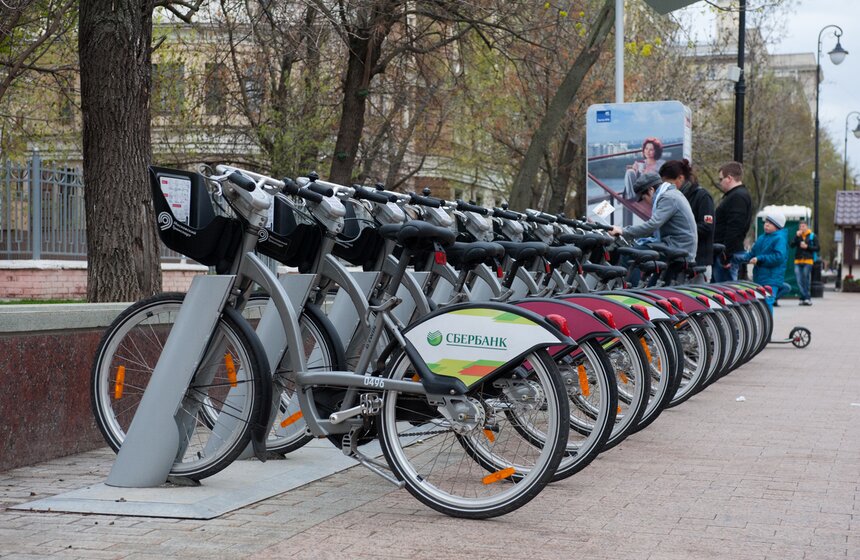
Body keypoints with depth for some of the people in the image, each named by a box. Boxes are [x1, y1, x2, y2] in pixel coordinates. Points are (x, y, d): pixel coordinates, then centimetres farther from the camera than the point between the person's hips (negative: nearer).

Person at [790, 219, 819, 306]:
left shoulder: (812, 236, 5)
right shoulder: (798, 236, 12)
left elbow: (817, 248, 2)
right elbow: (792, 245, -1)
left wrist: (807, 247, -9)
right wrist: (797, 236, -10)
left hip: (808, 261, -3)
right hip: (798, 261, 3)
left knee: (806, 281, -3)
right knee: (799, 281, -5)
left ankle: (804, 298, 3)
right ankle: (807, 298, -1)